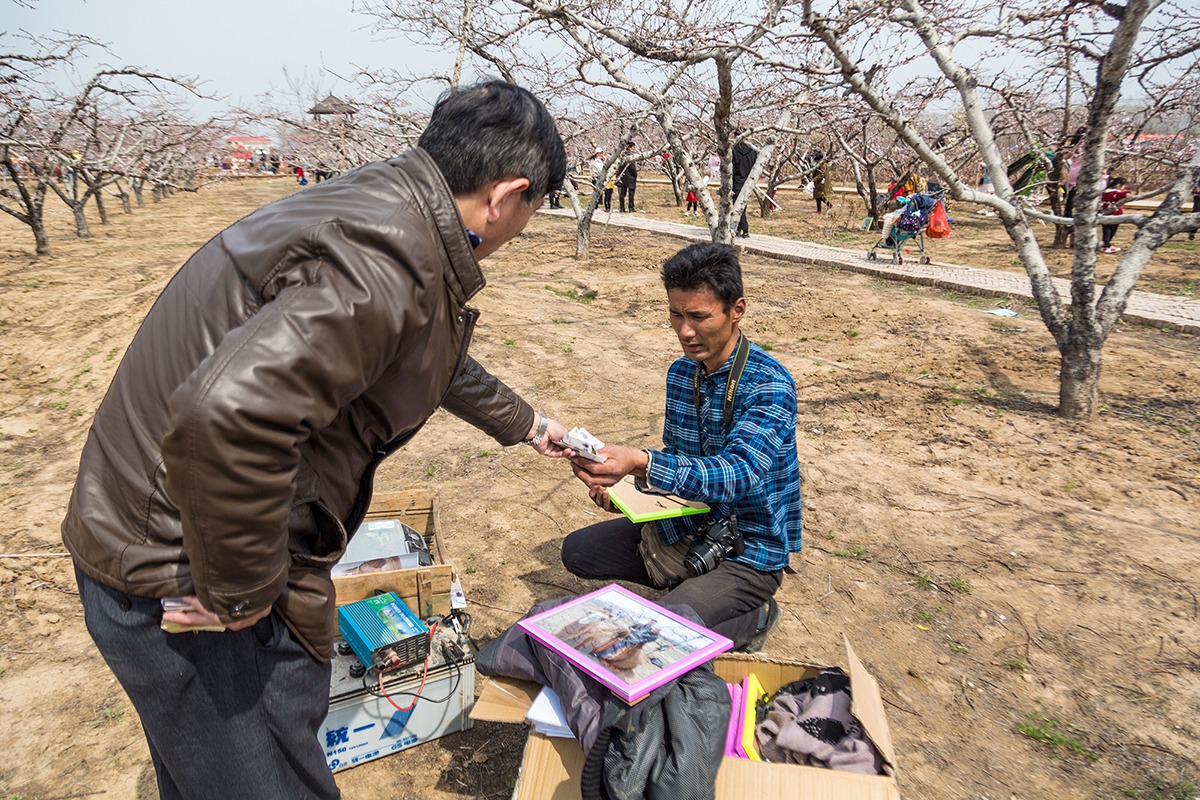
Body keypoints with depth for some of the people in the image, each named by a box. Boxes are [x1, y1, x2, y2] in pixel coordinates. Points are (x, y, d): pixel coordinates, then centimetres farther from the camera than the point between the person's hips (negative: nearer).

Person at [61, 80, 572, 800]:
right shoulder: (382, 265, -28)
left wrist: (522, 423, 36)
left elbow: (437, 359, 23)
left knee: (294, 722, 28)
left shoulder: (386, 208, 7)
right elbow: (227, 410, -41)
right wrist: (242, 591, -24)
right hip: (178, 573, -9)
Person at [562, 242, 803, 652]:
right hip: (687, 528, 8)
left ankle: (753, 617, 5)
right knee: (577, 550, 5)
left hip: (747, 552, -7)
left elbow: (739, 474, -36)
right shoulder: (681, 372, 1)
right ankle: (694, 587, 10)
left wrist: (642, 463, -50)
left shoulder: (769, 386, -23)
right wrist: (620, 489, -6)